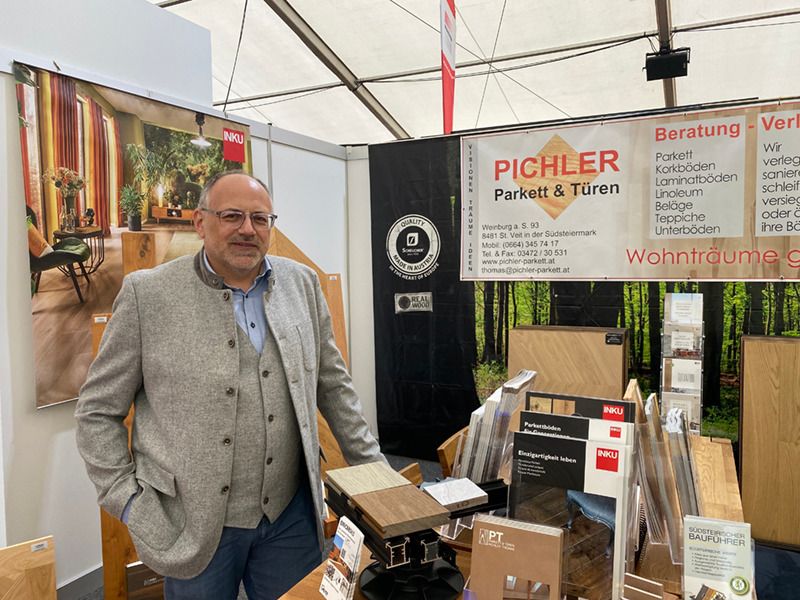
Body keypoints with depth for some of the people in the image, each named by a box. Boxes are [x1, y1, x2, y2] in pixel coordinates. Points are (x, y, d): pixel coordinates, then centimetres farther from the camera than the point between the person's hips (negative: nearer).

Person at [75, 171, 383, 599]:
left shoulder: (302, 283, 1)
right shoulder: (148, 294, -8)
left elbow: (333, 384, 8)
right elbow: (98, 411, -2)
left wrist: (372, 468, 8)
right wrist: (130, 503, -8)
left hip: (292, 512, 3)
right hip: (194, 523, -2)